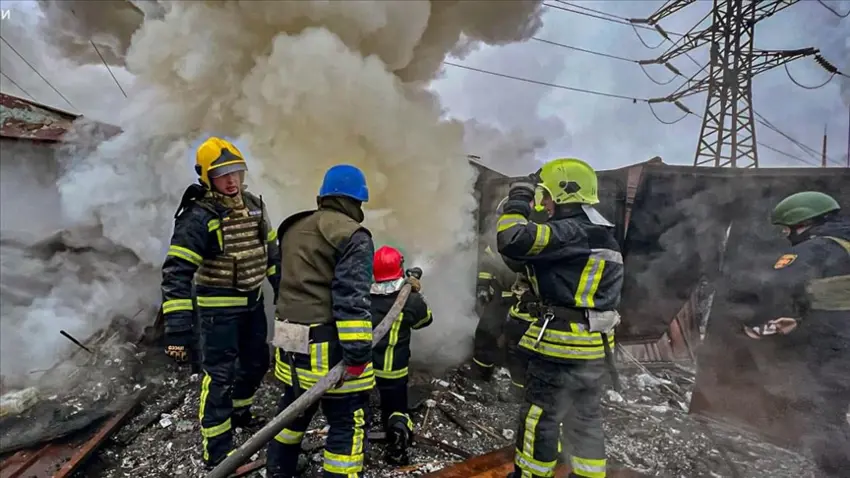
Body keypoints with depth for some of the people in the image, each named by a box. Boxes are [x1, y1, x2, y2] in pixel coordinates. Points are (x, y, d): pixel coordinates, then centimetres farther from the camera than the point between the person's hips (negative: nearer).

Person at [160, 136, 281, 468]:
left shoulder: (253, 205, 1)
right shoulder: (198, 216, -20)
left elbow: (271, 251, 12)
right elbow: (177, 273, -25)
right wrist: (178, 329, -29)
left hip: (252, 302, 7)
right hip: (219, 309, -7)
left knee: (257, 362, 21)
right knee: (220, 377, 0)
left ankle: (239, 412, 49)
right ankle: (217, 454, 16)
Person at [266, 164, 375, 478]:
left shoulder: (294, 229, 14)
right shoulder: (352, 236, -12)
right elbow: (352, 300, -20)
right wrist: (357, 353, -19)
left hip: (290, 341, 9)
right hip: (329, 348, -8)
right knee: (348, 423, 5)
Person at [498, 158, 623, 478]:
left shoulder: (572, 232, -19)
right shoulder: (598, 234, 13)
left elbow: (512, 242, -27)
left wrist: (518, 199, -16)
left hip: (563, 341, -10)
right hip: (593, 343, 10)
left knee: (540, 415, 6)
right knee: (586, 417, 20)